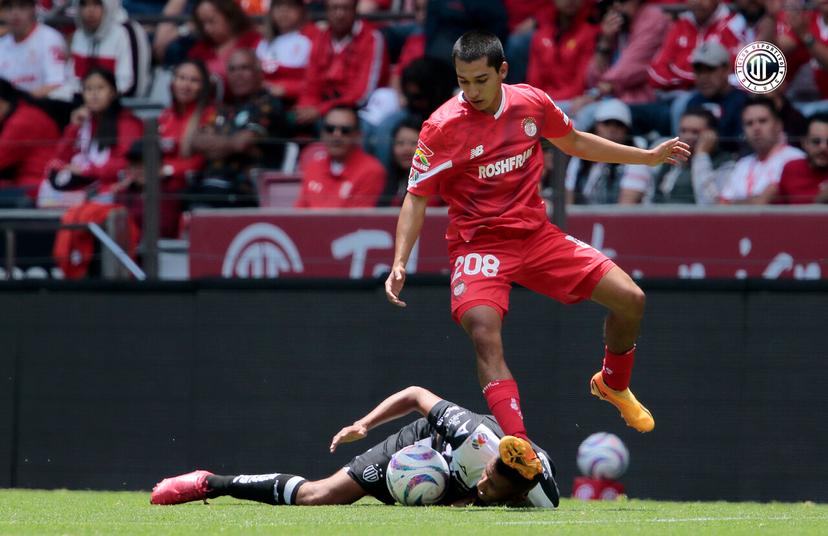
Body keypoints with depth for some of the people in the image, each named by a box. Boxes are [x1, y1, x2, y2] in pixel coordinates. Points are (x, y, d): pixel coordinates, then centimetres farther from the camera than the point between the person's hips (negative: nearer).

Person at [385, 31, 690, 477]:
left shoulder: (532, 103, -2)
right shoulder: (442, 127, -15)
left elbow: (574, 143, 18)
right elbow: (417, 198, -9)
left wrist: (648, 156, 22)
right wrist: (399, 264, -20)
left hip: (536, 234, 4)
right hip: (479, 243, -4)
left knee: (630, 300, 0)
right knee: (484, 334, -30)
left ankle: (614, 385, 29)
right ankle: (518, 444, -37)